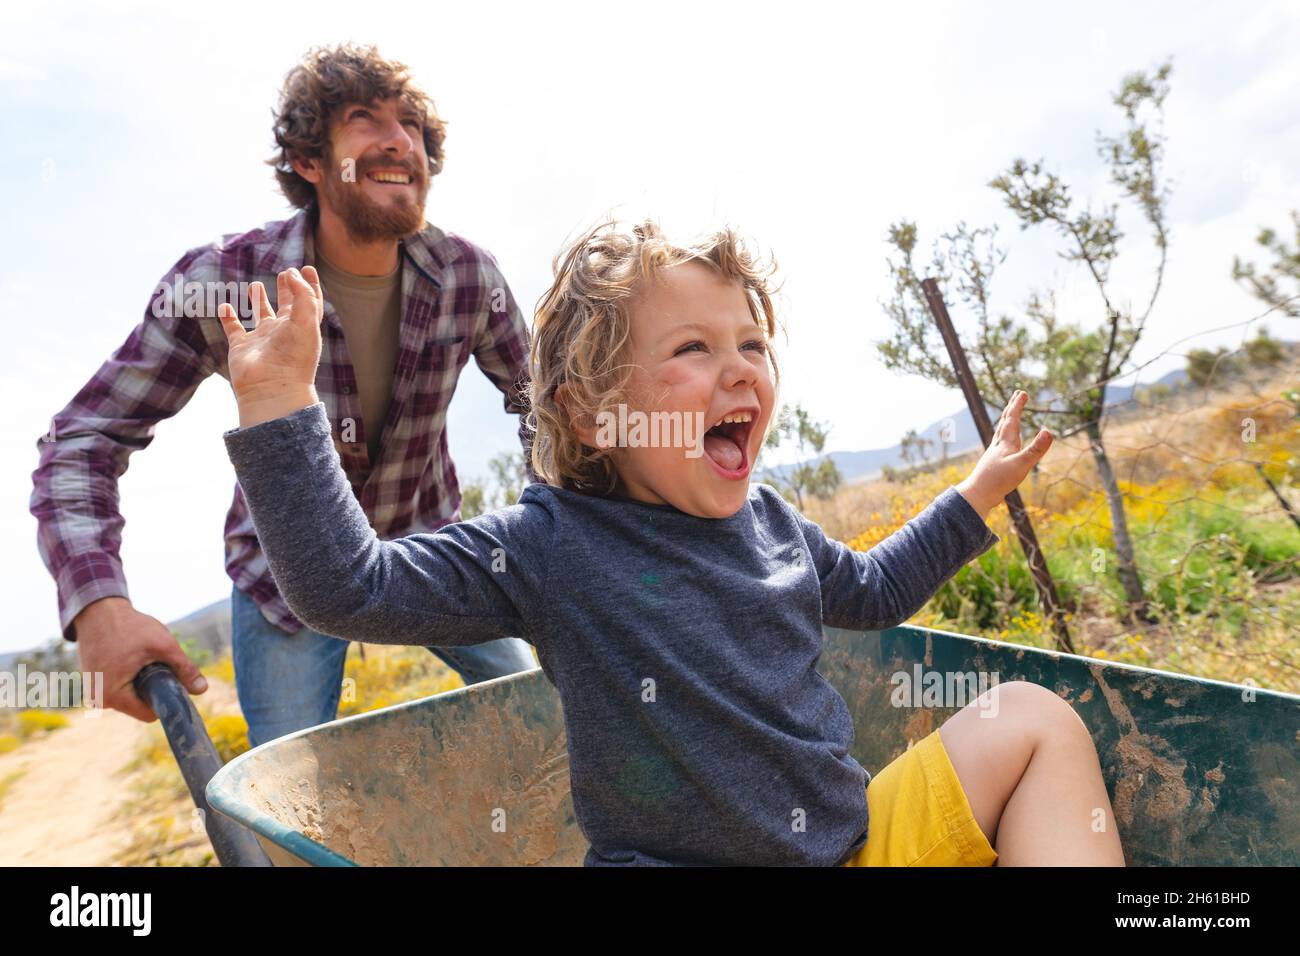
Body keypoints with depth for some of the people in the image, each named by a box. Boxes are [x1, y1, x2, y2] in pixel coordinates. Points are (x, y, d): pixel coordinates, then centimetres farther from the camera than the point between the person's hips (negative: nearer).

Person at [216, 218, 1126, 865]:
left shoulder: (769, 520, 2)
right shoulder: (550, 545, -16)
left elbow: (869, 590, 22)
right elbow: (350, 587, -22)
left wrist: (974, 497, 23)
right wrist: (281, 405, -26)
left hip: (860, 838, 6)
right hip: (682, 853, -6)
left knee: (1032, 717, 2)